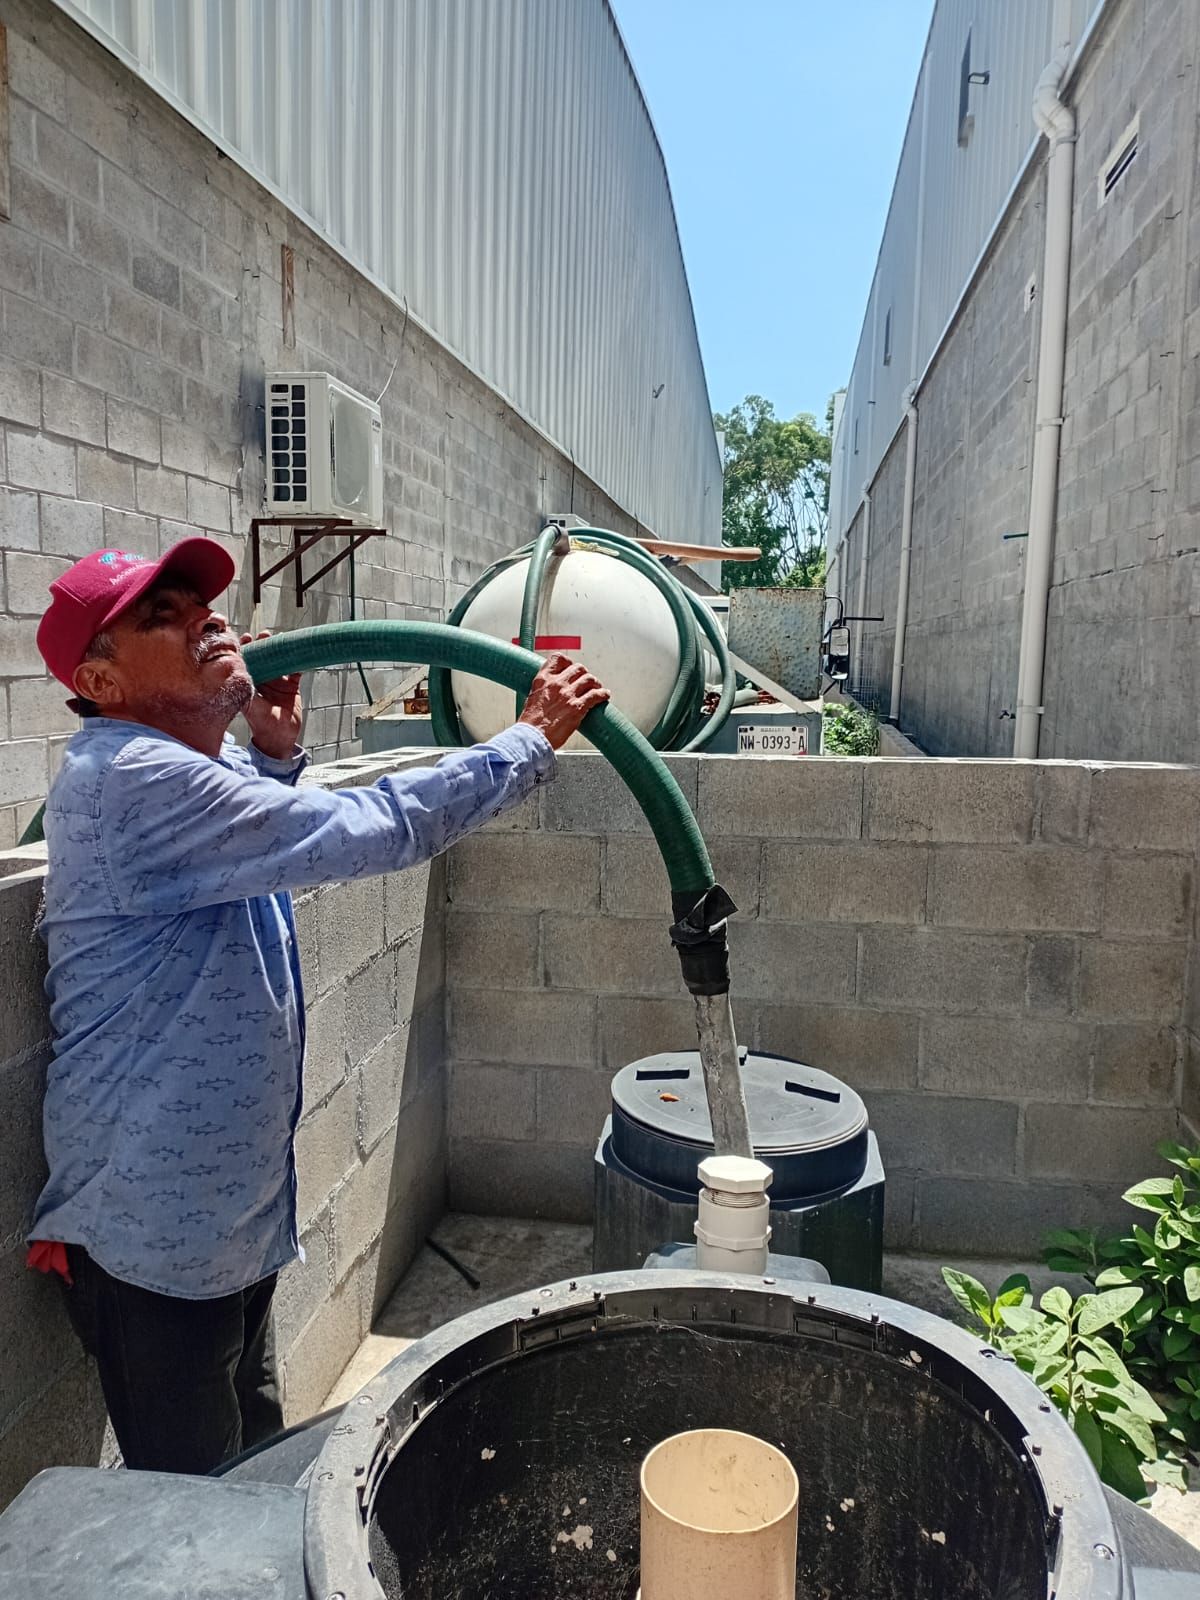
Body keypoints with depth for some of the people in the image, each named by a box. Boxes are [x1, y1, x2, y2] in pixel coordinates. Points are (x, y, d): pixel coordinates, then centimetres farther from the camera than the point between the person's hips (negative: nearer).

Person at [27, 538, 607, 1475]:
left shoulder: (193, 767, 8)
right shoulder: (134, 778, -25)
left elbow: (265, 850, 27)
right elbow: (367, 831, -31)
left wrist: (275, 755, 7)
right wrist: (535, 739, -20)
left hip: (230, 1213, 10)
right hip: (153, 1232, -9)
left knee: (259, 1466, 26)